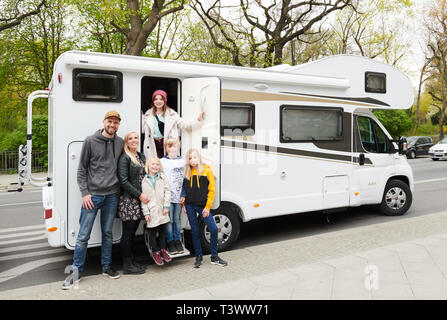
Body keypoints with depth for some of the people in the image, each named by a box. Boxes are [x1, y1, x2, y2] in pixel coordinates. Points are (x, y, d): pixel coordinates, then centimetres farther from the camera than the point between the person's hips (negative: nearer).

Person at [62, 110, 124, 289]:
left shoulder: (120, 143, 7)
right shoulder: (90, 141, -2)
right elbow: (82, 169, -1)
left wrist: (119, 190, 8)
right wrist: (84, 193, -8)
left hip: (112, 195, 3)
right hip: (92, 195, -3)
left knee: (108, 233, 12)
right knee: (83, 235, 0)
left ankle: (106, 266, 25)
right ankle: (77, 271, 12)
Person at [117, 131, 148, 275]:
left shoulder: (142, 156, 16)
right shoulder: (124, 158, -8)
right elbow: (123, 181, -14)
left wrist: (144, 195, 10)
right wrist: (139, 195, -14)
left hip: (139, 199, 7)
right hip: (128, 199, -7)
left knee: (133, 232, 13)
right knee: (128, 232, -1)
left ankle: (131, 260, 23)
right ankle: (127, 265, 8)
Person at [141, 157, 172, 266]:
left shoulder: (162, 177, 4)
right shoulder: (145, 180, 0)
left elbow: (167, 192, 1)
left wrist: (166, 206, -6)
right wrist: (146, 212, -5)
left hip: (162, 210, 2)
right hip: (151, 211, -2)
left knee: (162, 230, 13)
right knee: (152, 232, 3)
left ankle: (163, 250, 28)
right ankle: (155, 252, 17)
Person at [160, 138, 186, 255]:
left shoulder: (182, 161, 12)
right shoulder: (162, 161, 1)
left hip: (179, 195, 3)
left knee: (177, 219, 11)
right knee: (169, 219, -1)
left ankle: (177, 241, 20)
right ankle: (170, 242, 10)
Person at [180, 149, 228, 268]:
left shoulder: (207, 171, -2)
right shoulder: (187, 173, 6)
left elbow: (211, 190, -3)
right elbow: (184, 189, 12)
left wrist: (207, 207, -7)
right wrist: (184, 205, 5)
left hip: (203, 205, -2)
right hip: (190, 205, 2)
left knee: (213, 229, -5)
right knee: (194, 231, 8)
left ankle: (214, 257, 11)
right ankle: (198, 257, 21)